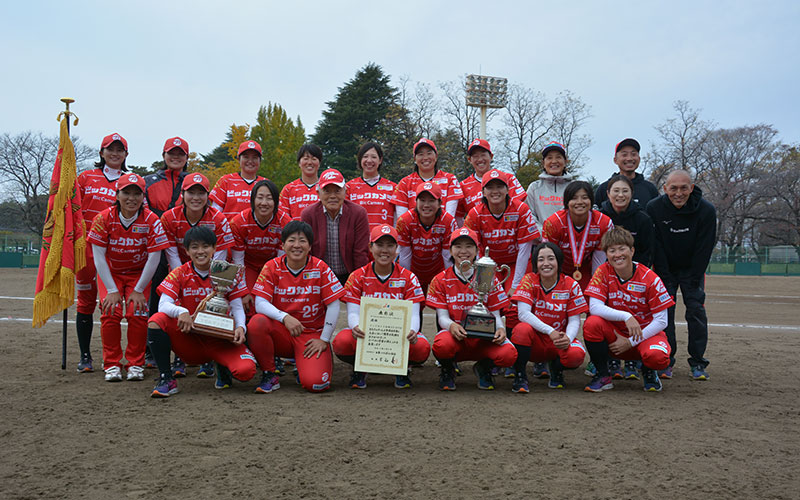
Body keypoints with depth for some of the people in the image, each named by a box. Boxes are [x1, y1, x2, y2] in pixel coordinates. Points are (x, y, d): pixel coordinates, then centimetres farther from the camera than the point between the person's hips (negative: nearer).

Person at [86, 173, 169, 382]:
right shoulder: (104, 218, -15)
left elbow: (154, 258, -15)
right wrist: (112, 290, -16)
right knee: (110, 312, -16)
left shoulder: (151, 220, -18)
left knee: (137, 313, -16)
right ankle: (112, 364, 0)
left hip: (139, 273, 0)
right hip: (110, 273, 1)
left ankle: (136, 364, 1)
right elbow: (99, 256, -12)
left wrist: (138, 290, -14)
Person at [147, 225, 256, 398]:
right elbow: (163, 304, -11)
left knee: (246, 370, -28)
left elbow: (237, 307, 0)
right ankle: (166, 380, -15)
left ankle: (223, 368, 12)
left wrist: (240, 327, -22)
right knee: (157, 320, -27)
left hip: (219, 340, 0)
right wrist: (181, 312, -34)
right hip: (189, 339, 1)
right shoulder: (179, 274, 1)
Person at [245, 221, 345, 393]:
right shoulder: (272, 267, -4)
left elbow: (333, 305, -6)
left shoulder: (320, 268, -6)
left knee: (314, 383, -24)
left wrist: (324, 340, -8)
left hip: (311, 334, -2)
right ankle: (269, 375, -8)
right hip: (280, 331, 2)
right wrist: (285, 317, -30)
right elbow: (260, 303, -13)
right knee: (257, 322, -31)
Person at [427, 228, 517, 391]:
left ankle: (483, 368, 8)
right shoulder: (441, 280, 2)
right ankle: (447, 370, 1)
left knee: (509, 354, -30)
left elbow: (495, 314, 3)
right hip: (454, 335, -1)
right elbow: (442, 316, -4)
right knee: (441, 345, -38)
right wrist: (451, 325, -28)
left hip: (482, 340, 1)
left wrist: (500, 328, -21)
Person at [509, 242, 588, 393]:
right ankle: (519, 376, -12)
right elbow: (523, 313, -17)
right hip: (535, 342, -1)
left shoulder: (571, 285, -4)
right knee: (522, 329, -33)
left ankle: (556, 369, 6)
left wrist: (568, 338, -28)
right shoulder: (530, 280, -6)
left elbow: (574, 320, -5)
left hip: (559, 343, 1)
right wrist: (550, 331, -29)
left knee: (576, 354, -31)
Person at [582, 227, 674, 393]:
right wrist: (626, 316, -31)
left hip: (646, 334, -1)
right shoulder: (603, 272, -8)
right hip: (615, 335, 1)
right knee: (592, 323, -30)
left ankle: (648, 372, 6)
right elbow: (594, 307, -18)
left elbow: (661, 321, -11)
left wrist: (631, 342, -17)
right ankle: (603, 376, -8)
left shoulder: (650, 278, -12)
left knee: (657, 356, -35)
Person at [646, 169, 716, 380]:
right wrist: (665, 278, -16)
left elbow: (705, 248, -13)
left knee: (696, 310, -6)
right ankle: (666, 361, 3)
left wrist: (693, 281, -14)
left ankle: (698, 363, 5)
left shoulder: (706, 210, -18)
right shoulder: (654, 208, -18)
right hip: (665, 269, 0)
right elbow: (656, 246, -15)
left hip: (693, 270, 0)